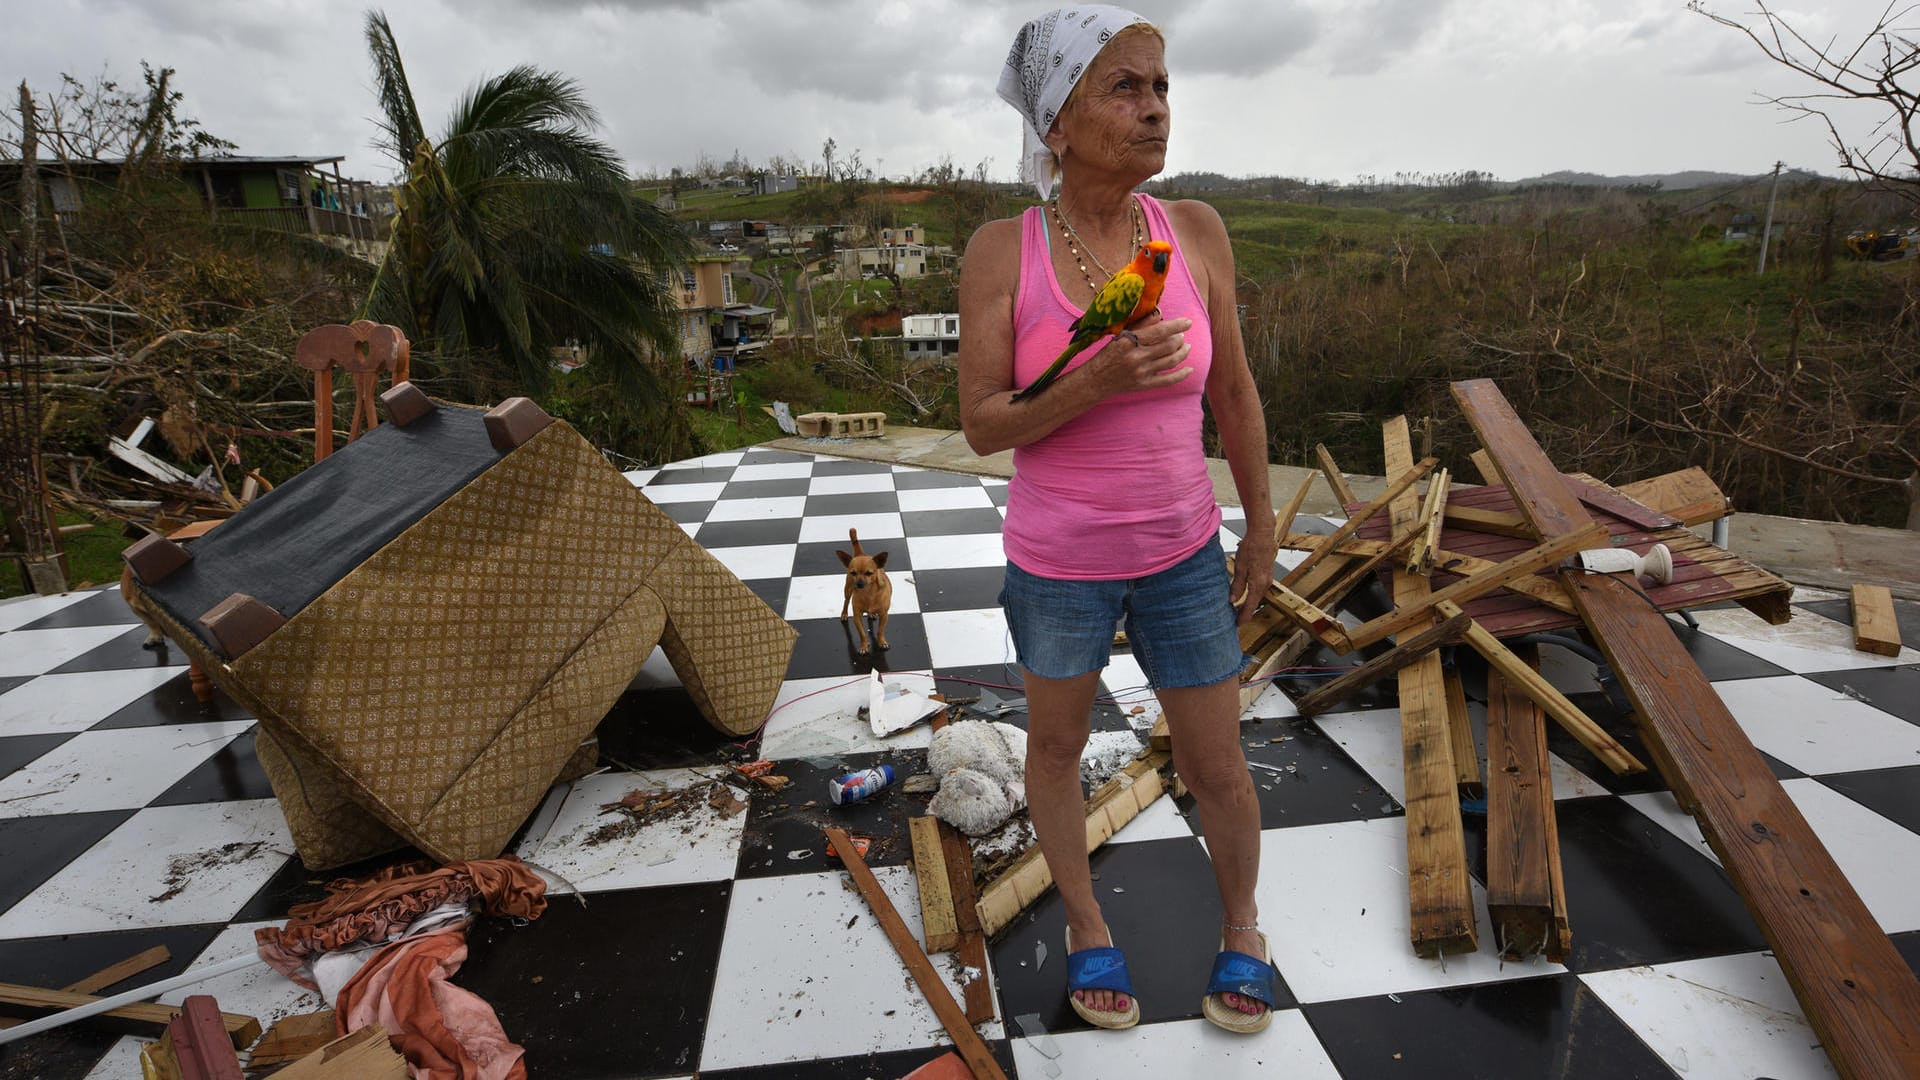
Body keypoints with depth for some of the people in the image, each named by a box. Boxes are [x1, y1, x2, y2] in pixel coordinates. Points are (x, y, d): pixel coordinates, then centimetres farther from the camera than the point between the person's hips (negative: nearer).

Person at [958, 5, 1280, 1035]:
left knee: (1216, 767, 12)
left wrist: (1261, 527, 8)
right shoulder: (999, 249, -13)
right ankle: (1085, 921, 44)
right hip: (1056, 561, -1)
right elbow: (982, 426, -13)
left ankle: (1241, 926, 42)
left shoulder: (1193, 230, -7)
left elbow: (1232, 389, 3)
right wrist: (1096, 383, -30)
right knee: (1056, 746, 17)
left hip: (1180, 552, 2)